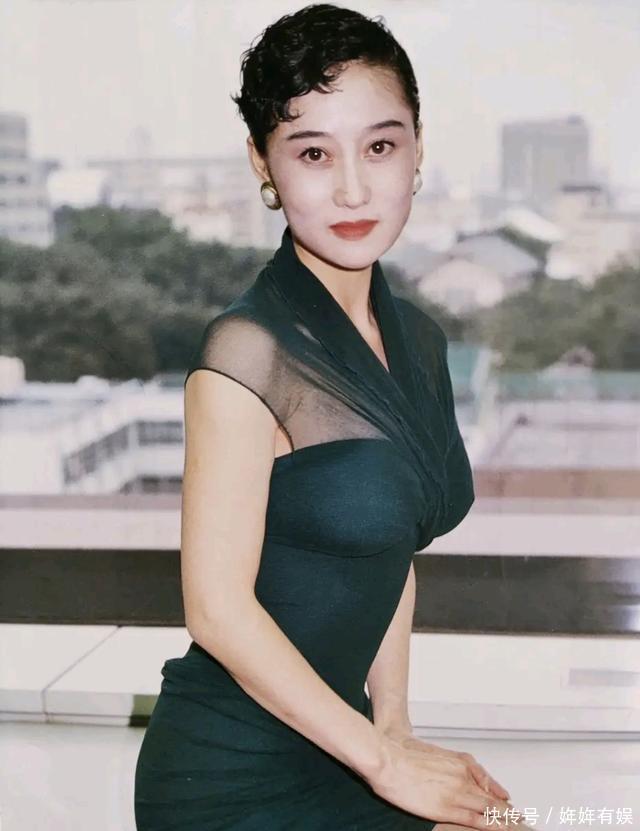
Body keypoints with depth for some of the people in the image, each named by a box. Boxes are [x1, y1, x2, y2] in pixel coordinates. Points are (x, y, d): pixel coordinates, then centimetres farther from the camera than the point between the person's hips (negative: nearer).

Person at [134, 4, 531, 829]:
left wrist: (393, 728, 5)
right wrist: (382, 760, -14)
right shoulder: (247, 348, -20)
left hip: (329, 735, 7)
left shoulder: (418, 341, 2)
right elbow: (219, 606, -20)